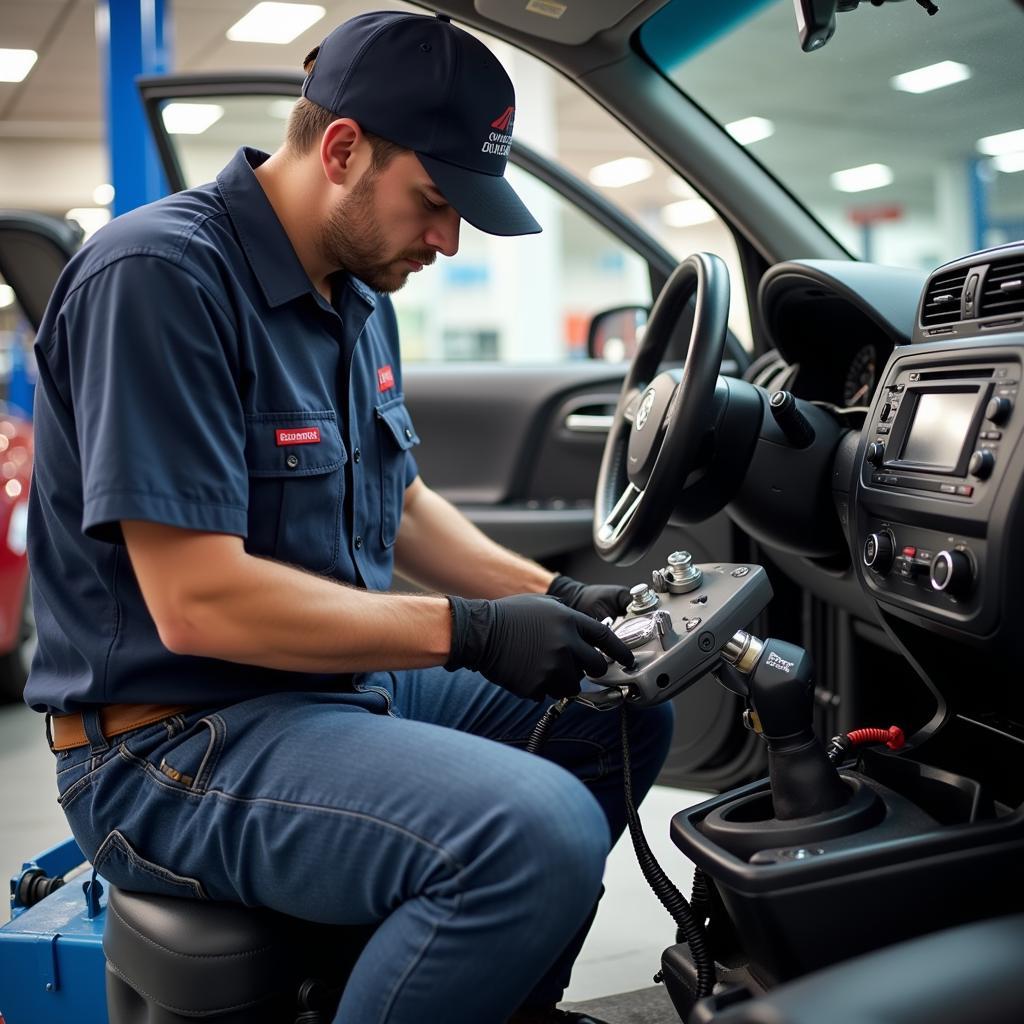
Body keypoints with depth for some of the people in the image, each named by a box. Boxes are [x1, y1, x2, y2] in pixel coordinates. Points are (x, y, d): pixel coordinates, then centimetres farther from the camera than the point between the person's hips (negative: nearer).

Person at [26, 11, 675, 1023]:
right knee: (539, 834, -31)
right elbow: (197, 601, -25)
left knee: (624, 714, 14)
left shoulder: (358, 297, 9)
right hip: (174, 743, -9)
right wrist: (470, 631, -21)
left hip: (345, 679, 10)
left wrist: (551, 594, 5)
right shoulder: (161, 275, -20)